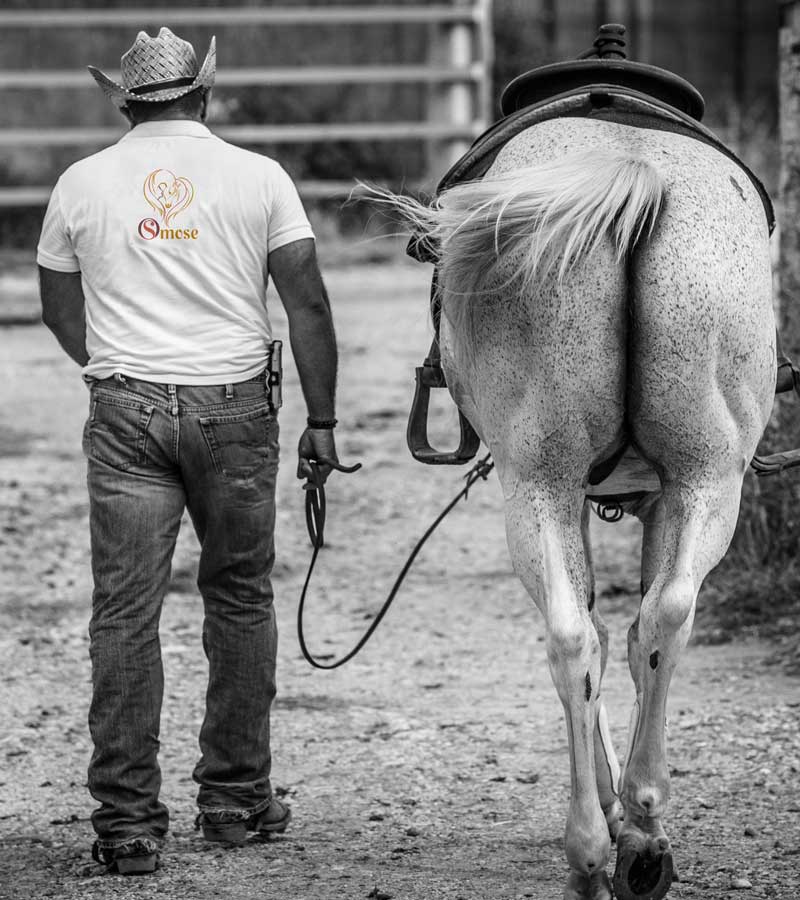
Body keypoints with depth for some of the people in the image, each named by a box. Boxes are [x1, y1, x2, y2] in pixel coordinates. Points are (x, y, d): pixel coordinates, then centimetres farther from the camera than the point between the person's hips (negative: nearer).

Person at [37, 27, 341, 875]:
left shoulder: (81, 184, 5)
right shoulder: (259, 177, 1)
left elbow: (59, 310, 14)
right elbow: (307, 306, -2)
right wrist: (320, 421, 3)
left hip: (126, 414, 0)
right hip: (235, 407, 0)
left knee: (125, 612, 0)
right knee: (239, 598, 13)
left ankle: (126, 818, -2)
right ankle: (235, 796, 20)